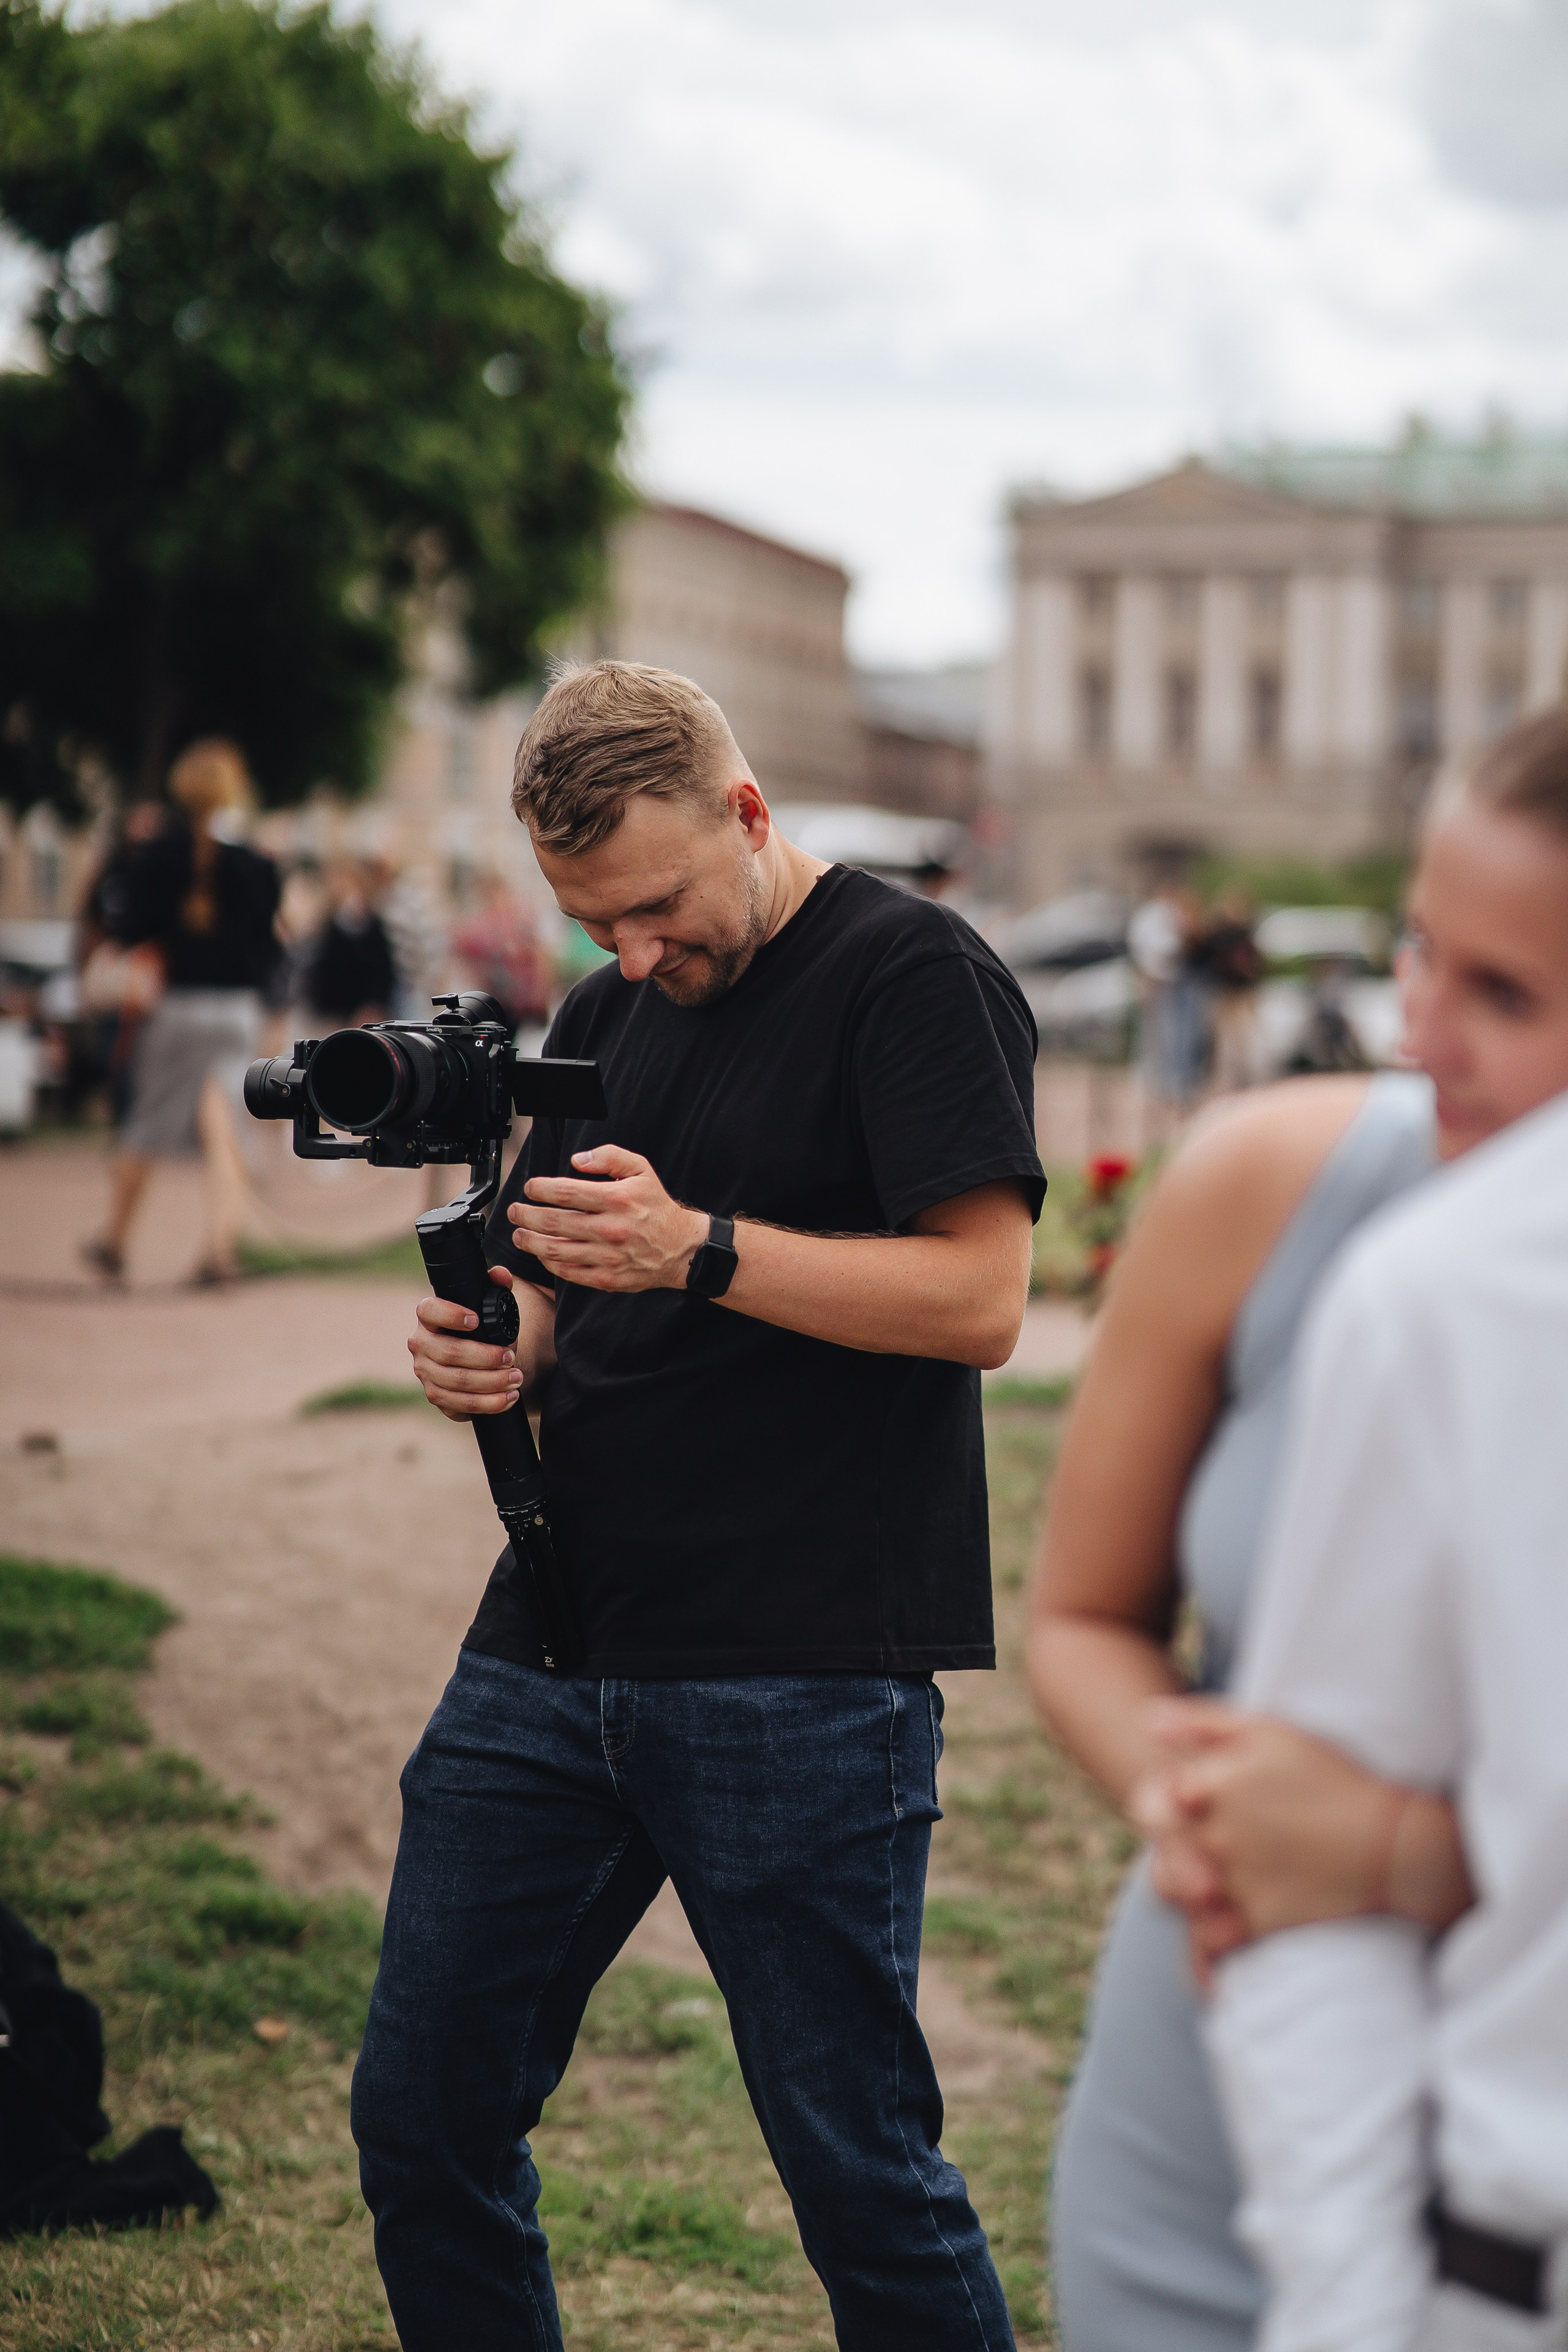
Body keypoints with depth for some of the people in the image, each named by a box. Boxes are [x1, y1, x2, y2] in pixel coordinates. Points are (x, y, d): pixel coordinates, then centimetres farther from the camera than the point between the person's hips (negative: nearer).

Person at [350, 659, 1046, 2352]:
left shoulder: (912, 974, -5)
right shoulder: (607, 1012, 17)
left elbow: (979, 1298, -13)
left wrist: (696, 1249, -22)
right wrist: (495, 1346, -3)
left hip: (801, 1674, -7)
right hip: (549, 1648, 7)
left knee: (859, 2169, 0)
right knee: (421, 2119, 9)